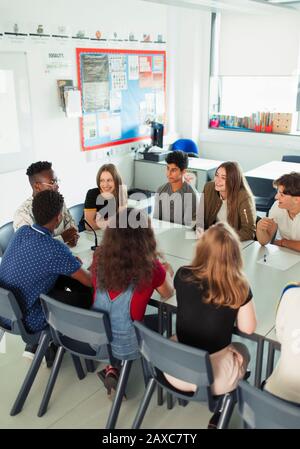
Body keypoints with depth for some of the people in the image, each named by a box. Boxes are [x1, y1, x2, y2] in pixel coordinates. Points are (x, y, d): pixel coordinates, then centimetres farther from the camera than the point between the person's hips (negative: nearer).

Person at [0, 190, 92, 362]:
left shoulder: (22, 231, -4)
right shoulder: (56, 249, -27)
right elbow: (90, 281, -14)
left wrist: (70, 262, 7)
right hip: (24, 321, -8)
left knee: (61, 276, 17)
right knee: (88, 295, 3)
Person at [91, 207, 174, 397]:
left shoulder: (100, 259, -10)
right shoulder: (151, 267, -21)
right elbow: (168, 294, 0)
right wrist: (167, 272, 21)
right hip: (126, 346, -5)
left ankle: (112, 369, 13)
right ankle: (116, 369, 9)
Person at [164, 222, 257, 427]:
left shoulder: (183, 276, -11)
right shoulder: (239, 287, -18)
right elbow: (248, 328, -4)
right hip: (215, 377, -2)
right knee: (242, 350, 31)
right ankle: (220, 415, 29)